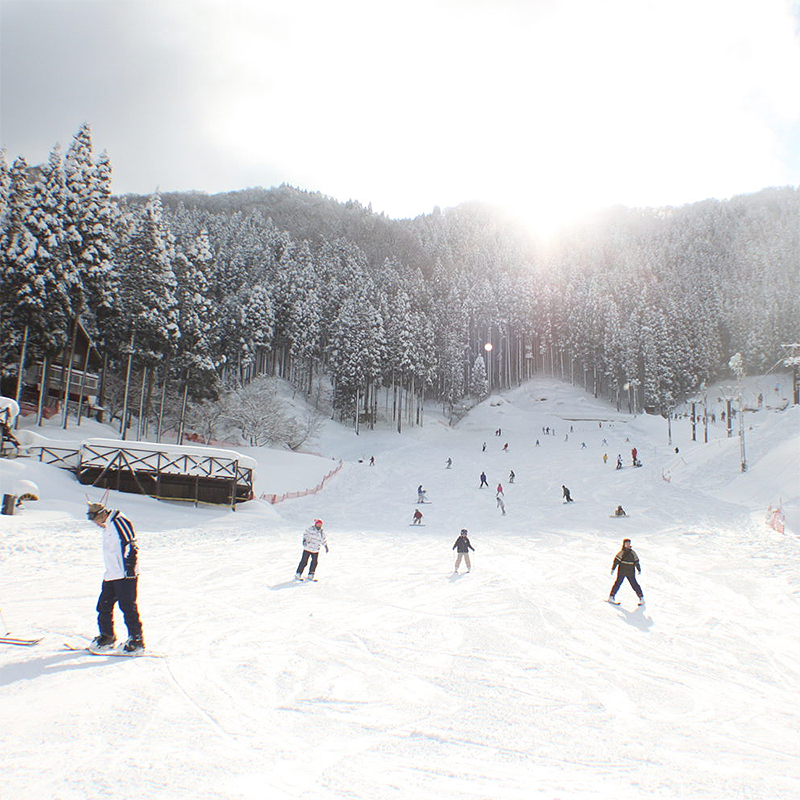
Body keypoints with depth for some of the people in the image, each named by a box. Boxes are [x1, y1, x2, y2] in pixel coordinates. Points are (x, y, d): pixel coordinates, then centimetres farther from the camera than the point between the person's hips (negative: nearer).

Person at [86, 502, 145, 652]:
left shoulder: (119, 522, -12)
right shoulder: (107, 527, 19)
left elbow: (130, 545, -17)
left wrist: (130, 565, -20)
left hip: (125, 574, -10)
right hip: (111, 575, 10)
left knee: (128, 607, -7)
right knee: (104, 605, 12)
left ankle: (137, 640, -1)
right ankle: (107, 637, 28)